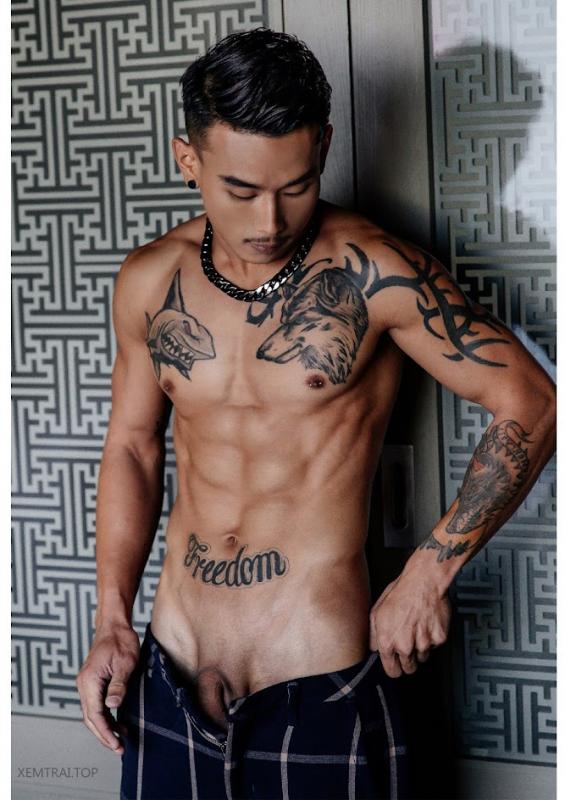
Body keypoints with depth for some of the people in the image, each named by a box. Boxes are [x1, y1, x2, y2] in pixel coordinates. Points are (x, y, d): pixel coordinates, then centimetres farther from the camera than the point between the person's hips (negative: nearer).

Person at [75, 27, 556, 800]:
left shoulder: (369, 271, -13)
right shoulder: (150, 281, 1)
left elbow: (529, 404, -10)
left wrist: (429, 574, -12)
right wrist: (112, 624, 5)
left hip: (320, 691, -4)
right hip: (170, 682, 4)